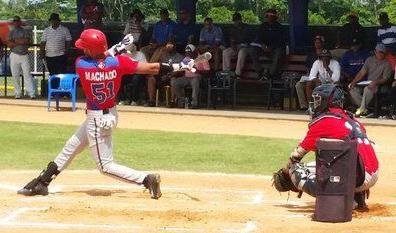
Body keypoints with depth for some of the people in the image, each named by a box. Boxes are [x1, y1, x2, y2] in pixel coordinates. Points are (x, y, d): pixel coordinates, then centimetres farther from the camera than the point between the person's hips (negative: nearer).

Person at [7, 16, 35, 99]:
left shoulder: (26, 32, 7)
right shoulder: (11, 32, 12)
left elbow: (28, 41, -9)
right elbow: (9, 44, -1)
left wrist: (15, 41, -11)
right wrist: (21, 42, -11)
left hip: (24, 55, -2)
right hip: (14, 55, 2)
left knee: (27, 74, -8)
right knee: (15, 75, 1)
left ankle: (32, 93, -13)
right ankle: (18, 93, 7)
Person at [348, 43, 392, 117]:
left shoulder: (386, 64, -3)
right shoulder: (369, 60, 8)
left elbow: (385, 79, -9)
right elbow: (361, 73, 5)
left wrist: (375, 82, -28)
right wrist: (353, 82, -7)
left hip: (377, 85, -5)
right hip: (366, 83, 5)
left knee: (367, 89, -38)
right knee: (353, 89, -20)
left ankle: (362, 109, -26)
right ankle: (364, 108, -20)